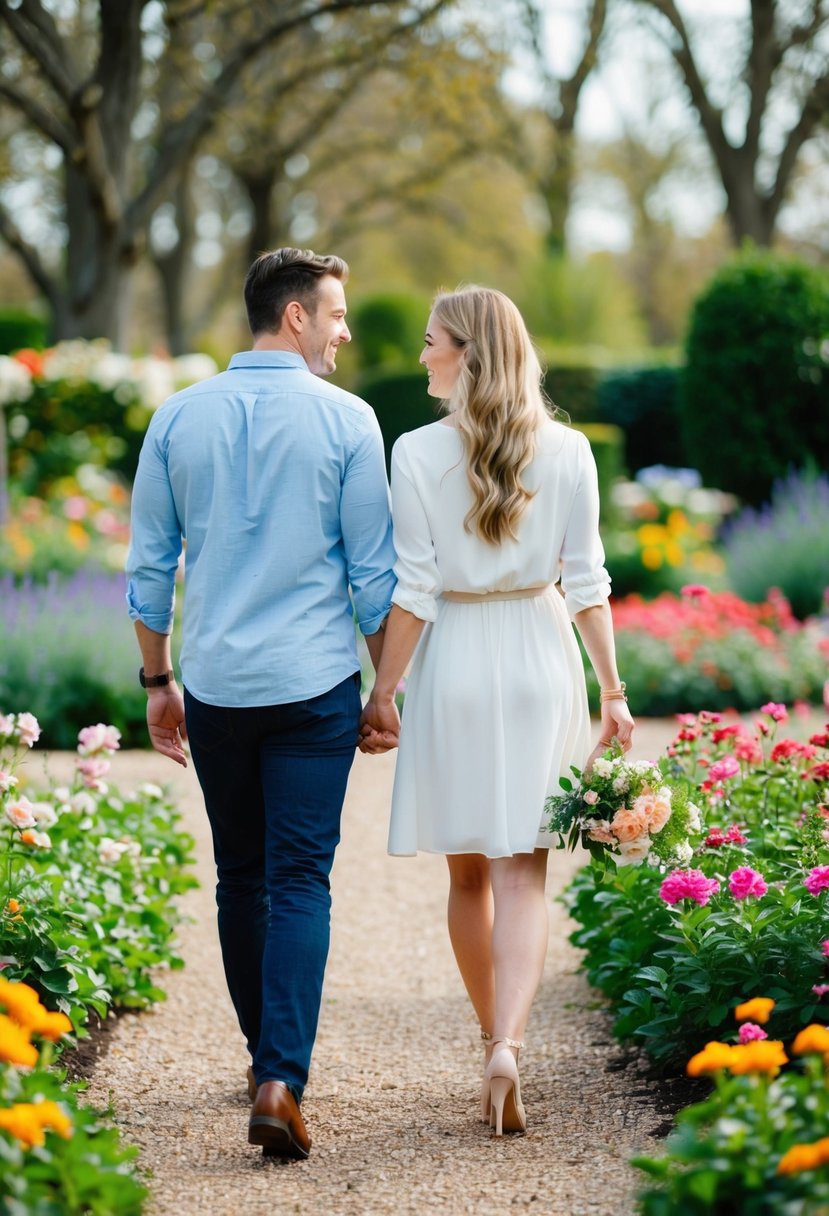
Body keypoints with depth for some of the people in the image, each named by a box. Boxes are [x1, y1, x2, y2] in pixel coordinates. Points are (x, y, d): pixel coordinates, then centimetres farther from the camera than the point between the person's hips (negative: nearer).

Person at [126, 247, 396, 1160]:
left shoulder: (180, 418, 3)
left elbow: (148, 568, 7)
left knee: (241, 877, 16)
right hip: (313, 683, -3)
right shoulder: (346, 420, -5)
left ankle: (268, 1057, 27)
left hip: (215, 685, 3)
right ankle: (281, 1079, -15)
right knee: (300, 883, -3)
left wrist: (158, 682, 17)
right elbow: (374, 572, -3)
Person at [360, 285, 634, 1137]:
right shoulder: (566, 452, -1)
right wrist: (613, 689, 6)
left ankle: (495, 1040, 24)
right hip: (541, 659, 1)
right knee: (521, 872, -1)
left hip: (454, 660, -1)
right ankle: (506, 1046, -19)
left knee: (468, 872, 14)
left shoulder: (419, 453, -7)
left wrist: (382, 691, 0)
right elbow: (586, 582, 0)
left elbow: (413, 589, -8)